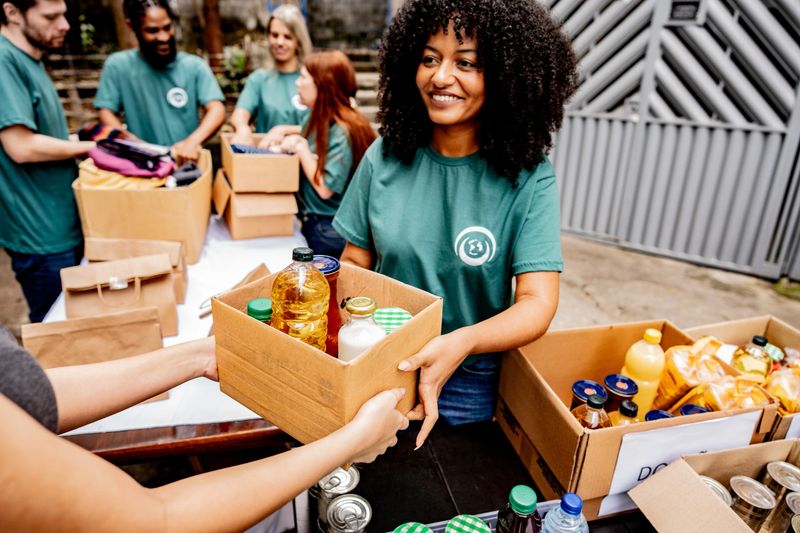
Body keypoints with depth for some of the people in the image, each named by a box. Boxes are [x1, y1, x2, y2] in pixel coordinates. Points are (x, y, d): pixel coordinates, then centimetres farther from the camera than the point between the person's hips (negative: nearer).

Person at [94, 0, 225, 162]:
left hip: (188, 162, 1)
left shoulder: (194, 66, 2)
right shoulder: (117, 65, 3)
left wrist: (193, 141, -26)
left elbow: (217, 110, -8)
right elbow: (106, 112, 4)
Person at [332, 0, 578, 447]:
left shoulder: (528, 178, -16)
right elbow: (355, 264, -1)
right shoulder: (385, 158, -8)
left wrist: (461, 342, -39)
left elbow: (538, 303, -20)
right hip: (383, 363, 2)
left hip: (473, 381, -1)